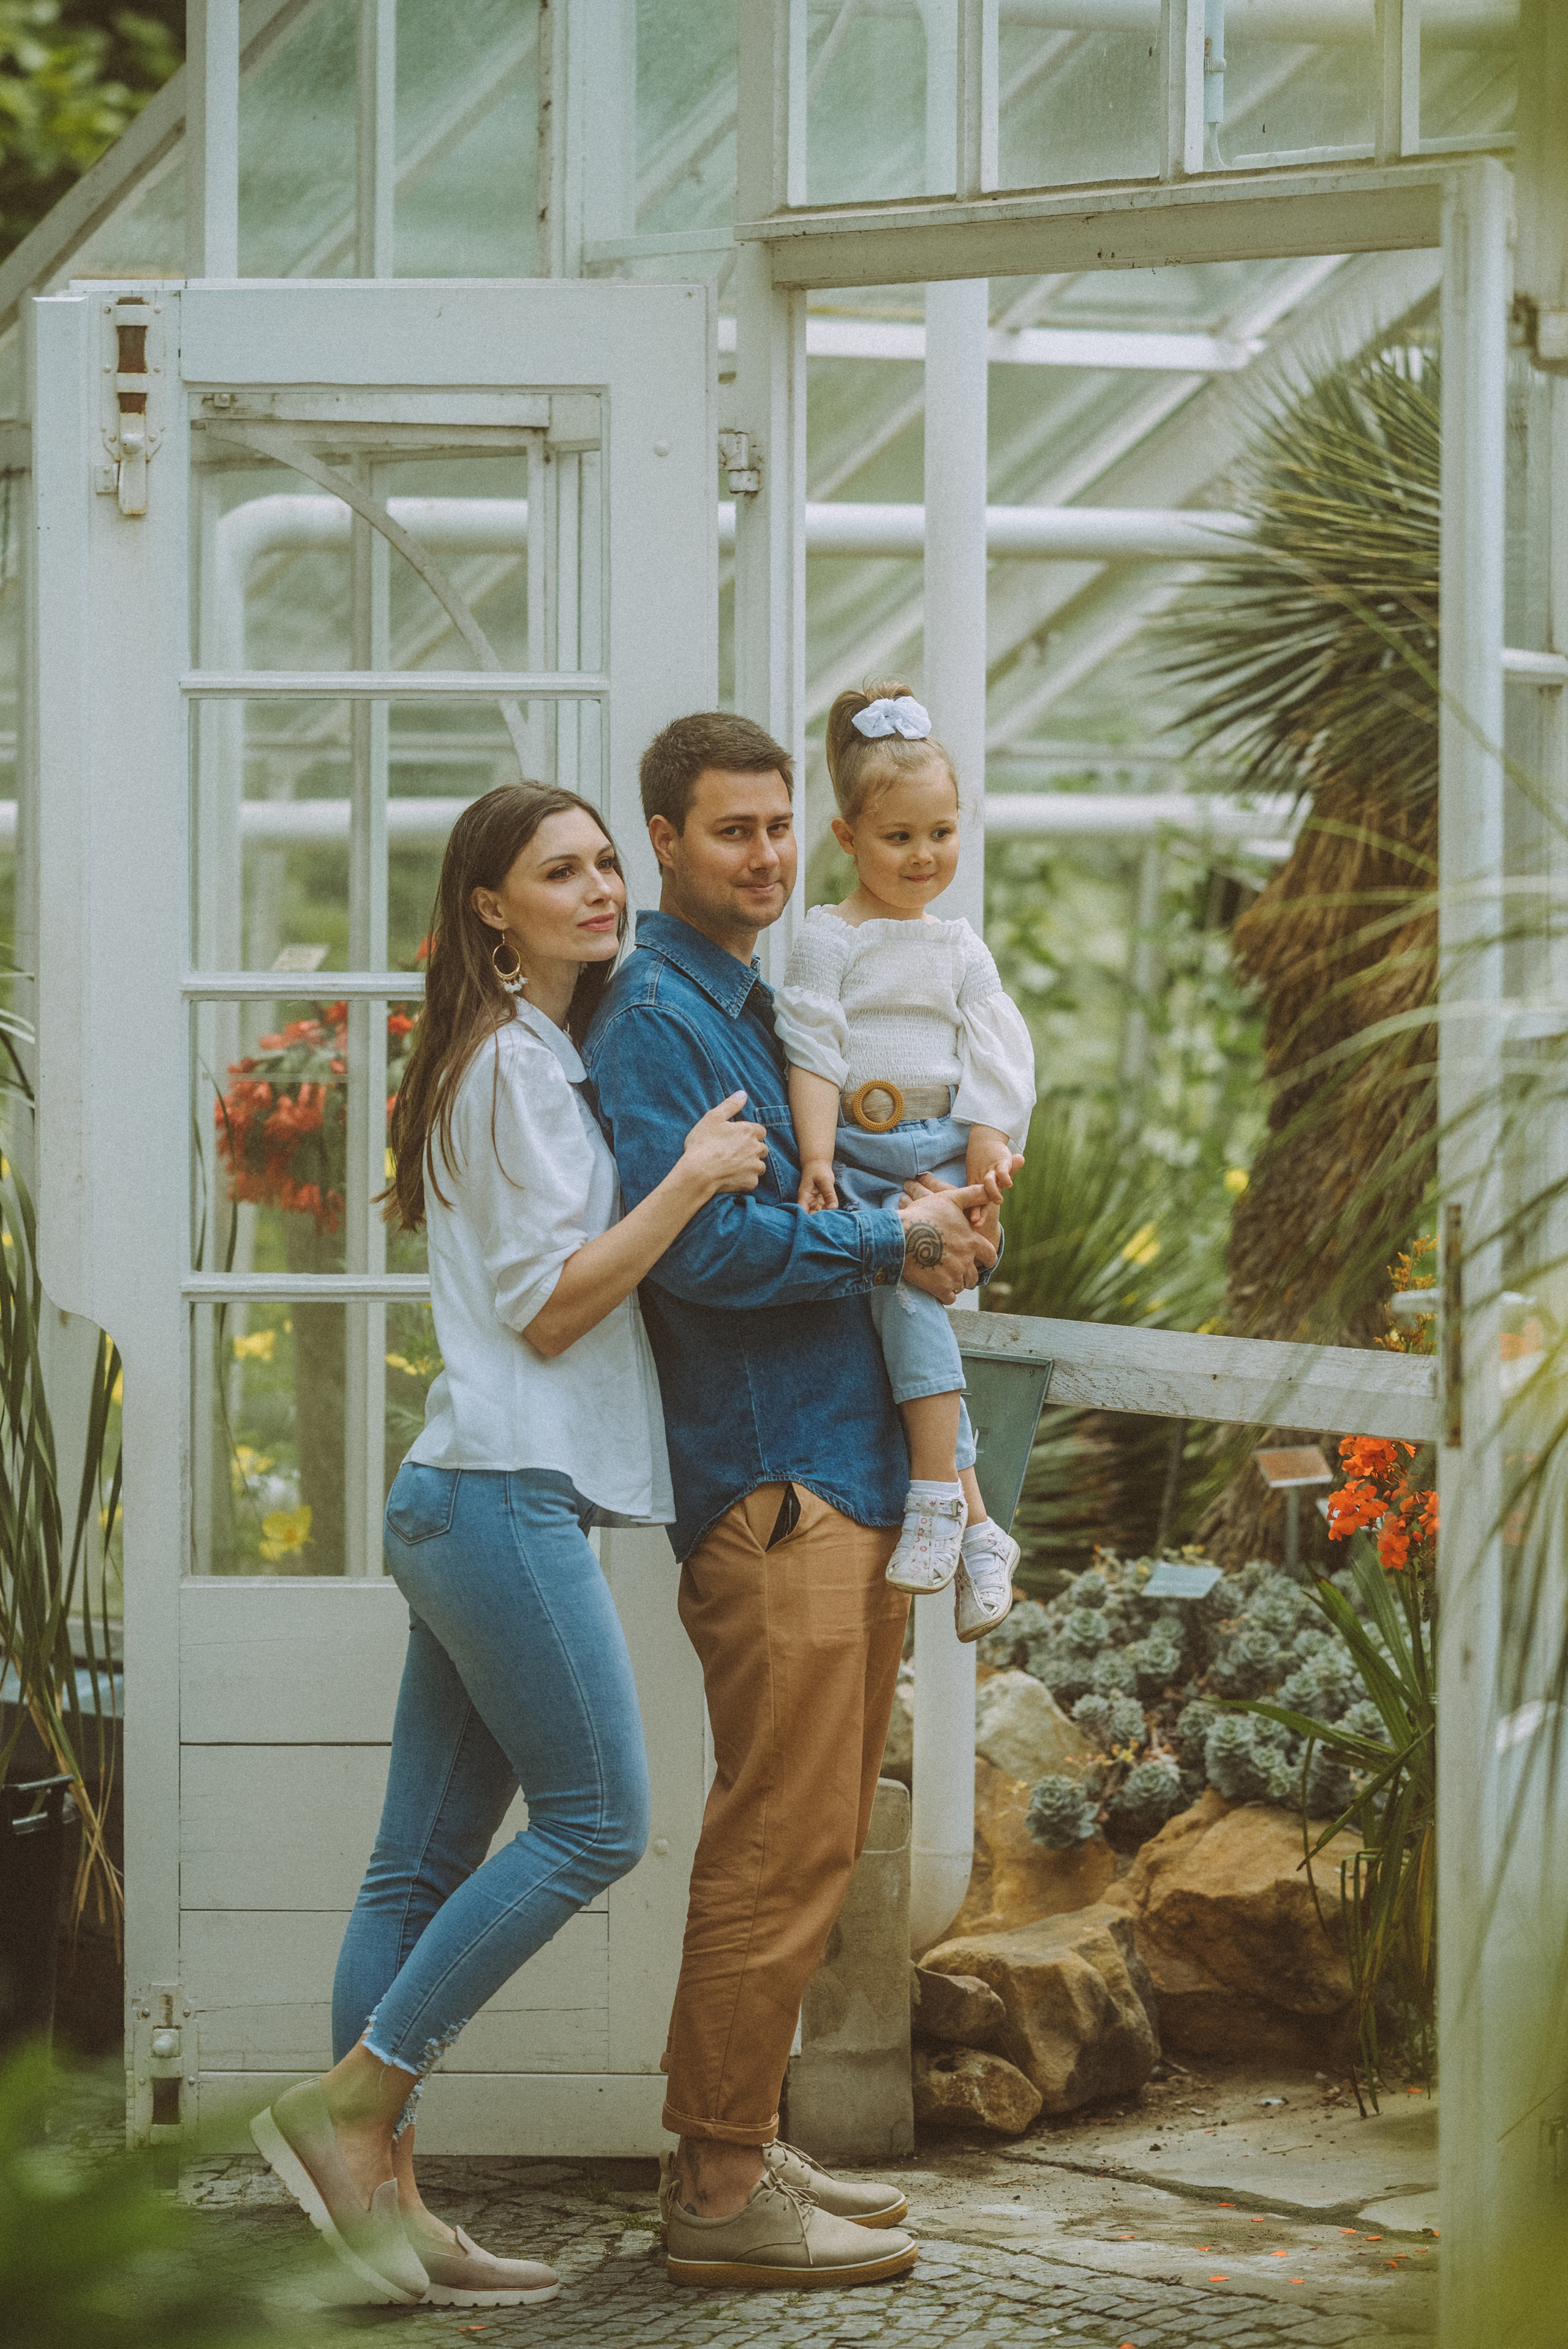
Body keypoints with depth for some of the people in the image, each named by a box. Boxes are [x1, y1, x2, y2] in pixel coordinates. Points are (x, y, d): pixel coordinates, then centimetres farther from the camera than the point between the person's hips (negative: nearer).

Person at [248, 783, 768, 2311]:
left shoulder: (548, 1059, 23)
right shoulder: (513, 1062, -7)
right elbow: (545, 1304, -11)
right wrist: (689, 1181, -15)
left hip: (471, 1498, 10)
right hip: (507, 1490, -10)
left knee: (428, 1861, 6)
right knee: (594, 1818, -10)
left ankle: (380, 2189, 5)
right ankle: (346, 2105, -9)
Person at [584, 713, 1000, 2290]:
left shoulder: (769, 1003, 20)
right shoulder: (652, 1017, -10)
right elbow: (691, 1239, -20)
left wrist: (933, 1234, 5)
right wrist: (889, 1244, -12)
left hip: (846, 1463, 10)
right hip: (765, 1471, -10)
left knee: (805, 1838, 14)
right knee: (785, 1842, -9)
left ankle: (729, 2145, 21)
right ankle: (722, 2191, -4)